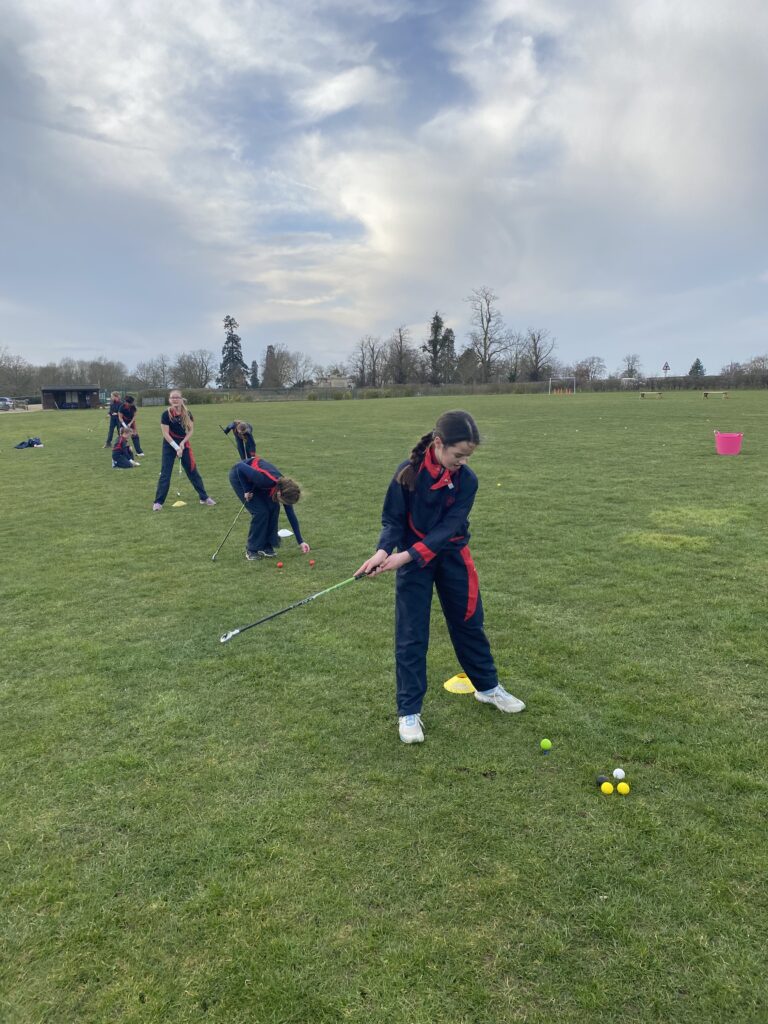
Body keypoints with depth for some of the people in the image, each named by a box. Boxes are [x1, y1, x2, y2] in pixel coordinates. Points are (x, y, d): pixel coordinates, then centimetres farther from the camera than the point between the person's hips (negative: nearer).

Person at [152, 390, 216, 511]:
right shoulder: (166, 414, -15)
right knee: (165, 474, -3)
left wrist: (182, 443, -16)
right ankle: (158, 502, 5)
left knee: (193, 472, 8)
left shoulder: (187, 413, -7)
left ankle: (204, 498, 17)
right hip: (169, 446, -3)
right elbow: (165, 434, -15)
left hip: (184, 444, 3)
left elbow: (191, 430, -2)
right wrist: (176, 448, -19)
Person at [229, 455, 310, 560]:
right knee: (260, 511, -15)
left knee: (273, 508, -7)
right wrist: (246, 490, -21)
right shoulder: (266, 480, -39)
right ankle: (251, 549, 0)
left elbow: (291, 515, -8)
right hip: (239, 476, -6)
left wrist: (300, 541, -5)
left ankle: (266, 546, 7)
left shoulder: (283, 488, -18)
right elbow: (240, 467, -30)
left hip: (252, 479, 6)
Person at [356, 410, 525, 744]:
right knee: (411, 634, 1)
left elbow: (449, 528, -21)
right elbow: (393, 520, -11)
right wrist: (383, 550, -30)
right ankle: (409, 711, 15)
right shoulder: (407, 473, -18)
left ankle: (488, 687, 38)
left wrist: (408, 555, -31)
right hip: (411, 559, -2)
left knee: (469, 623, 15)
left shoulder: (467, 479, -15)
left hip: (452, 556, 2)